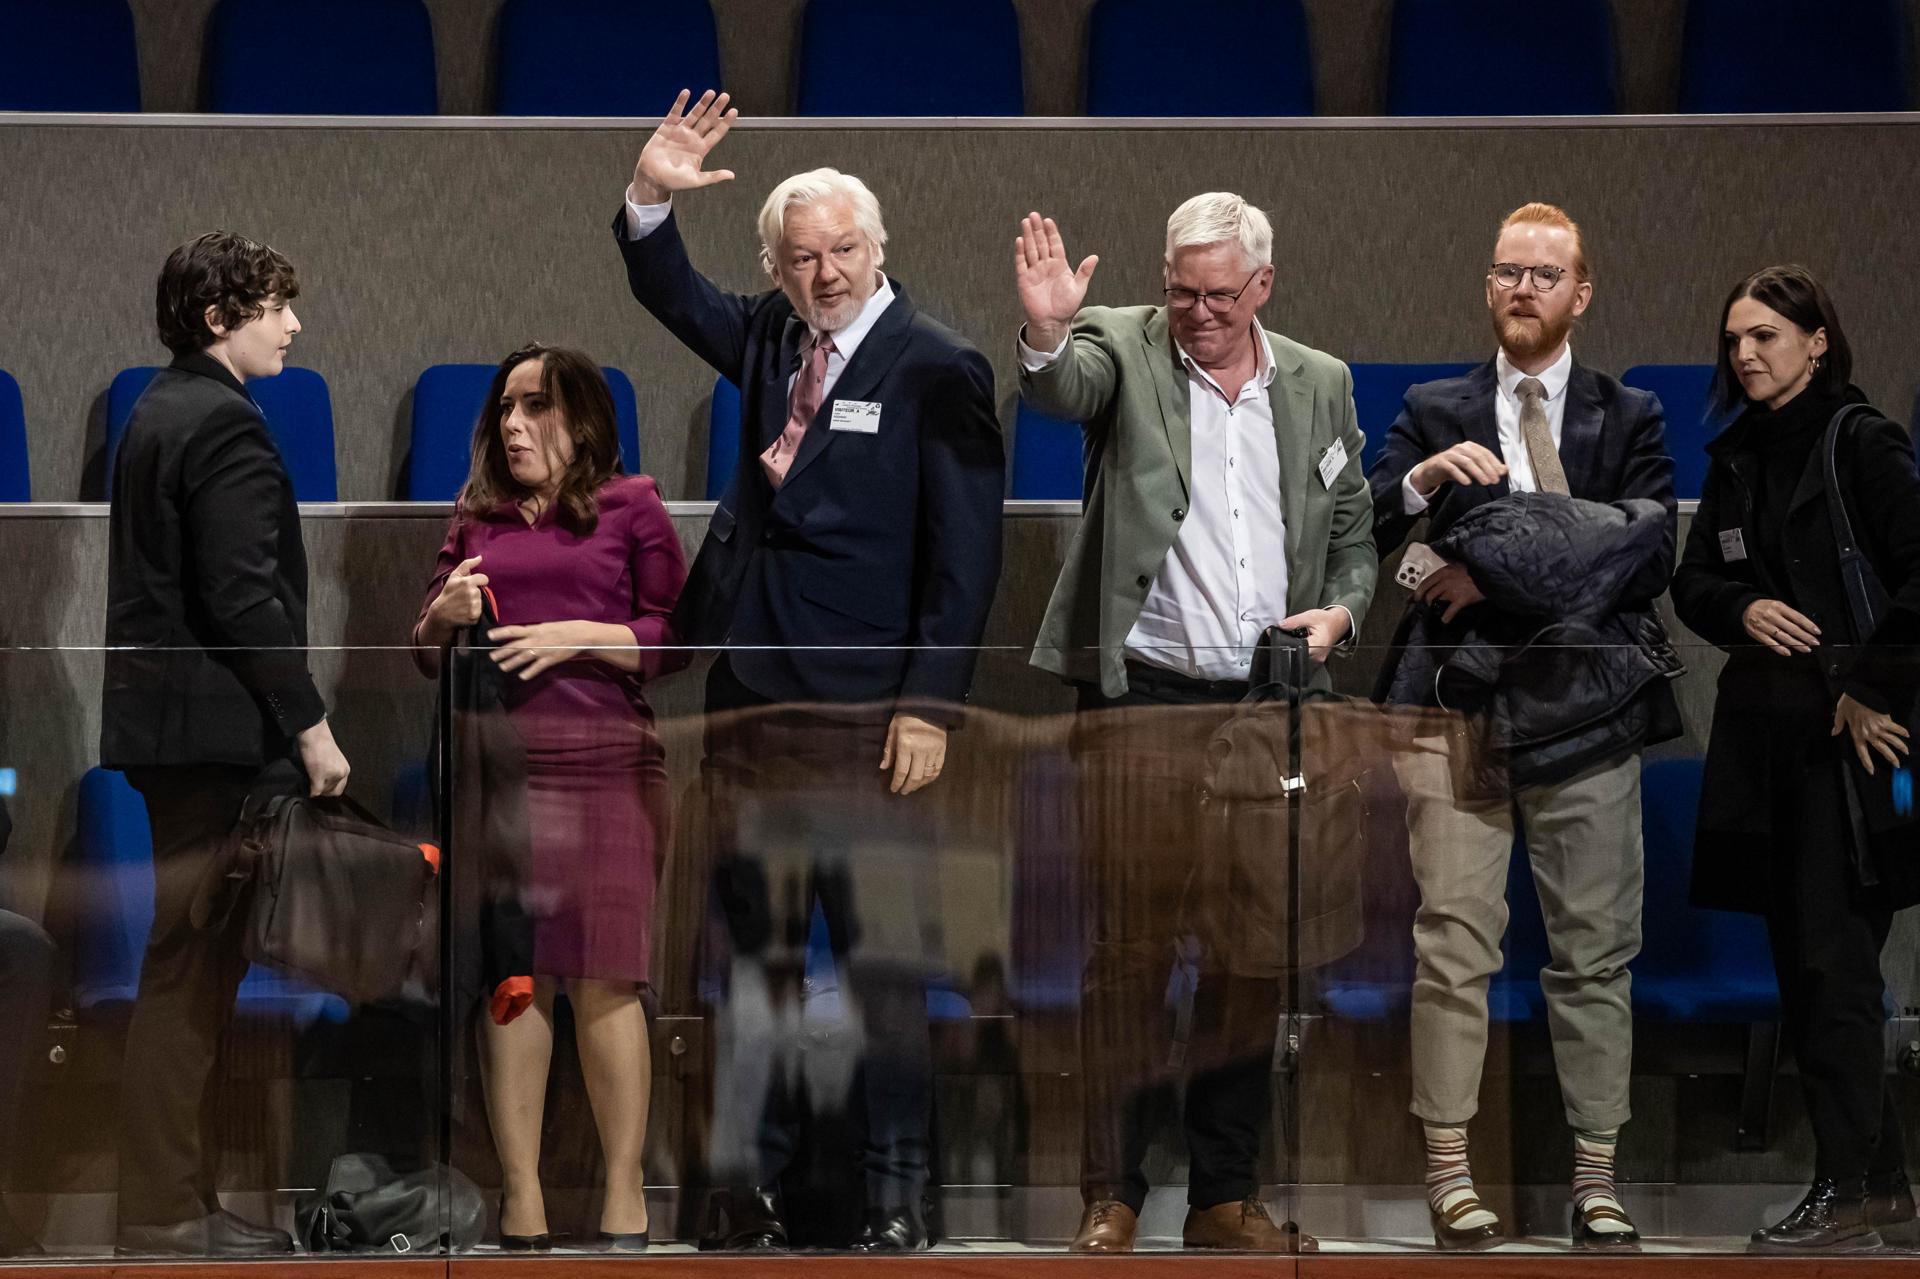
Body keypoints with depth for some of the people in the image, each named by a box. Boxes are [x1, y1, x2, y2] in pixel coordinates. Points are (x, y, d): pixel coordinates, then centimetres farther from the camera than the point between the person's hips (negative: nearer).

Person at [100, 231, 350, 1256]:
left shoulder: (157, 414, 16)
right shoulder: (224, 424, -14)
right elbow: (244, 597, -20)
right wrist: (310, 727, -15)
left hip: (165, 721, 10)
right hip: (213, 725, -10)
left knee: (192, 971, 12)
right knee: (187, 973, -8)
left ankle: (180, 1202, 15)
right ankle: (164, 1217, -7)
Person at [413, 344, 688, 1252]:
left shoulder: (630, 510, 7)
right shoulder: (477, 519, 17)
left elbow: (675, 638, 1)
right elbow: (425, 655, 20)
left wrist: (576, 637, -10)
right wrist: (445, 614, -1)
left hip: (604, 764, -3)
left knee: (603, 977, -5)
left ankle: (624, 1199, 0)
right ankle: (520, 1200, 1)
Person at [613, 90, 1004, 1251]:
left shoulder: (936, 369, -6)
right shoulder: (771, 339, 12)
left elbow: (966, 553, -9)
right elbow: (672, 295, 23)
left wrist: (930, 707, -15)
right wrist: (653, 199, 1)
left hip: (865, 714, -6)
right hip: (751, 697, 6)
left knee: (886, 958, -2)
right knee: (755, 949, 9)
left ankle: (898, 1198, 2)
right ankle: (753, 1185, 15)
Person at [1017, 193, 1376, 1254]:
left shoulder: (1319, 385, 11)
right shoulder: (1123, 348, 0)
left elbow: (1353, 536, 18)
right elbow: (1062, 390, -22)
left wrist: (1339, 612, -2)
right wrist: (1045, 332, -44)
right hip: (1142, 706, -4)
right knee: (1128, 950, -5)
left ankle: (1226, 1195, 17)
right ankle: (1111, 1194, 2)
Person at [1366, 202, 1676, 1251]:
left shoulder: (1628, 418, 10)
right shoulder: (1435, 413, 12)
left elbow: (1649, 562, -3)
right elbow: (1359, 534, 2)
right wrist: (1420, 480, -18)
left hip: (1584, 707, 1)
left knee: (1594, 953, 2)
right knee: (1454, 945, -6)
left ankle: (1596, 1176, 7)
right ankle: (1448, 1169, -3)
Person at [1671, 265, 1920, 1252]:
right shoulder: (1736, 458, 13)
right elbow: (1693, 581, 17)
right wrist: (1742, 610, -4)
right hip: (1763, 735, 8)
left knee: (1831, 959, -10)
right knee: (1801, 959, 10)